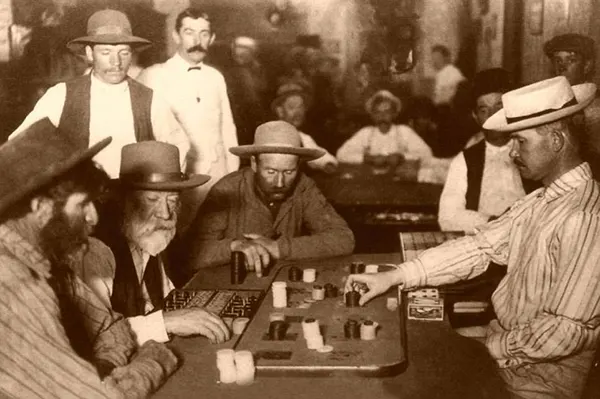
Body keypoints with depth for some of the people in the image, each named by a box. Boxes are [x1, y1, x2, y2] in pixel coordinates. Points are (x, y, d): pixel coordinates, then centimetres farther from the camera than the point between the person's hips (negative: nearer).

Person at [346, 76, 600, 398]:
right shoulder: (539, 203, 3)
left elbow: (563, 332, -26)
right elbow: (479, 248, 0)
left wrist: (497, 345, -10)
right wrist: (393, 277, -5)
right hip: (507, 350, 7)